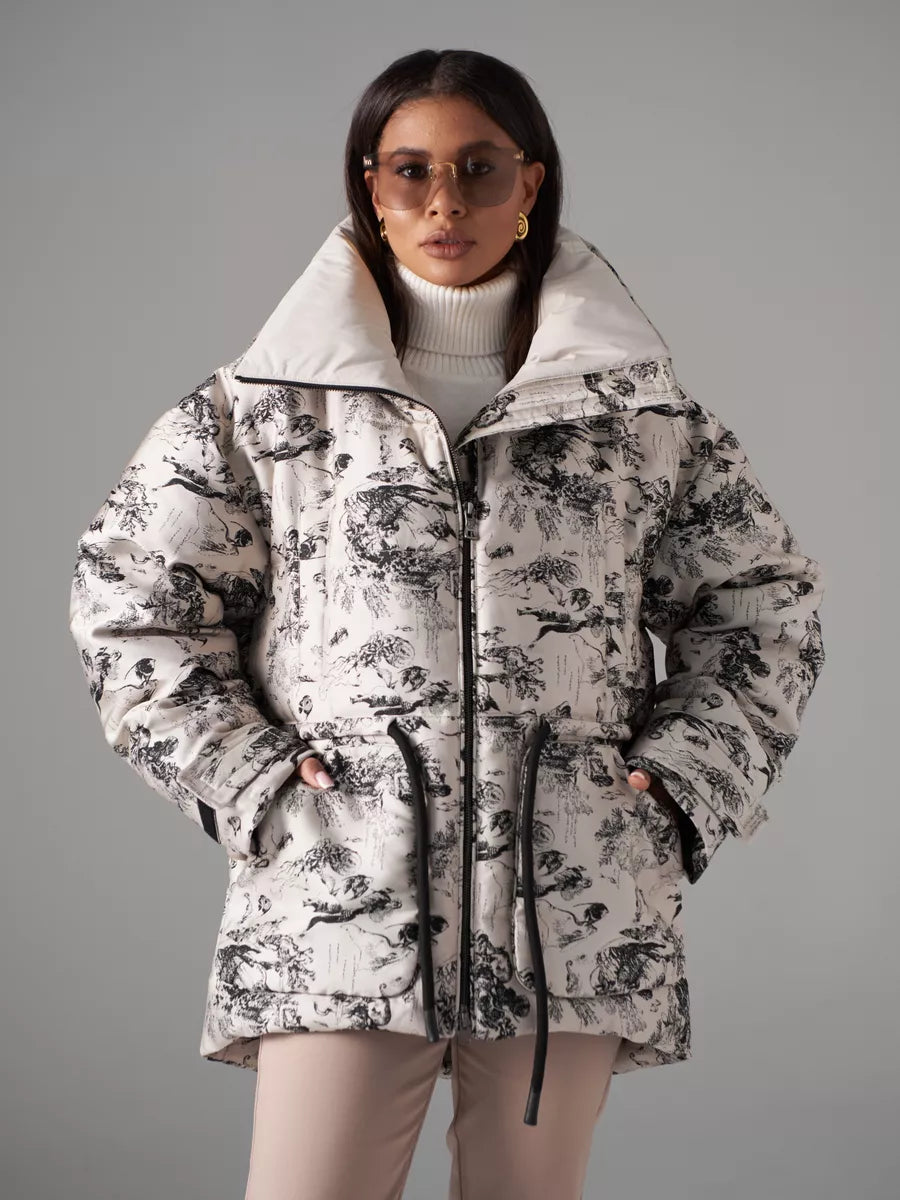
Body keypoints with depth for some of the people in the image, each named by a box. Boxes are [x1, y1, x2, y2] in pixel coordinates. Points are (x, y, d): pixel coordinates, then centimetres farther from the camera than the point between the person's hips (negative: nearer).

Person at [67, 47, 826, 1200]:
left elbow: (762, 604, 16)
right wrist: (244, 781, -1)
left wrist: (685, 787, 4)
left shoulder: (639, 406, 9)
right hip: (340, 899, -1)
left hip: (572, 908, 2)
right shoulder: (269, 398, 6)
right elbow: (132, 593, 9)